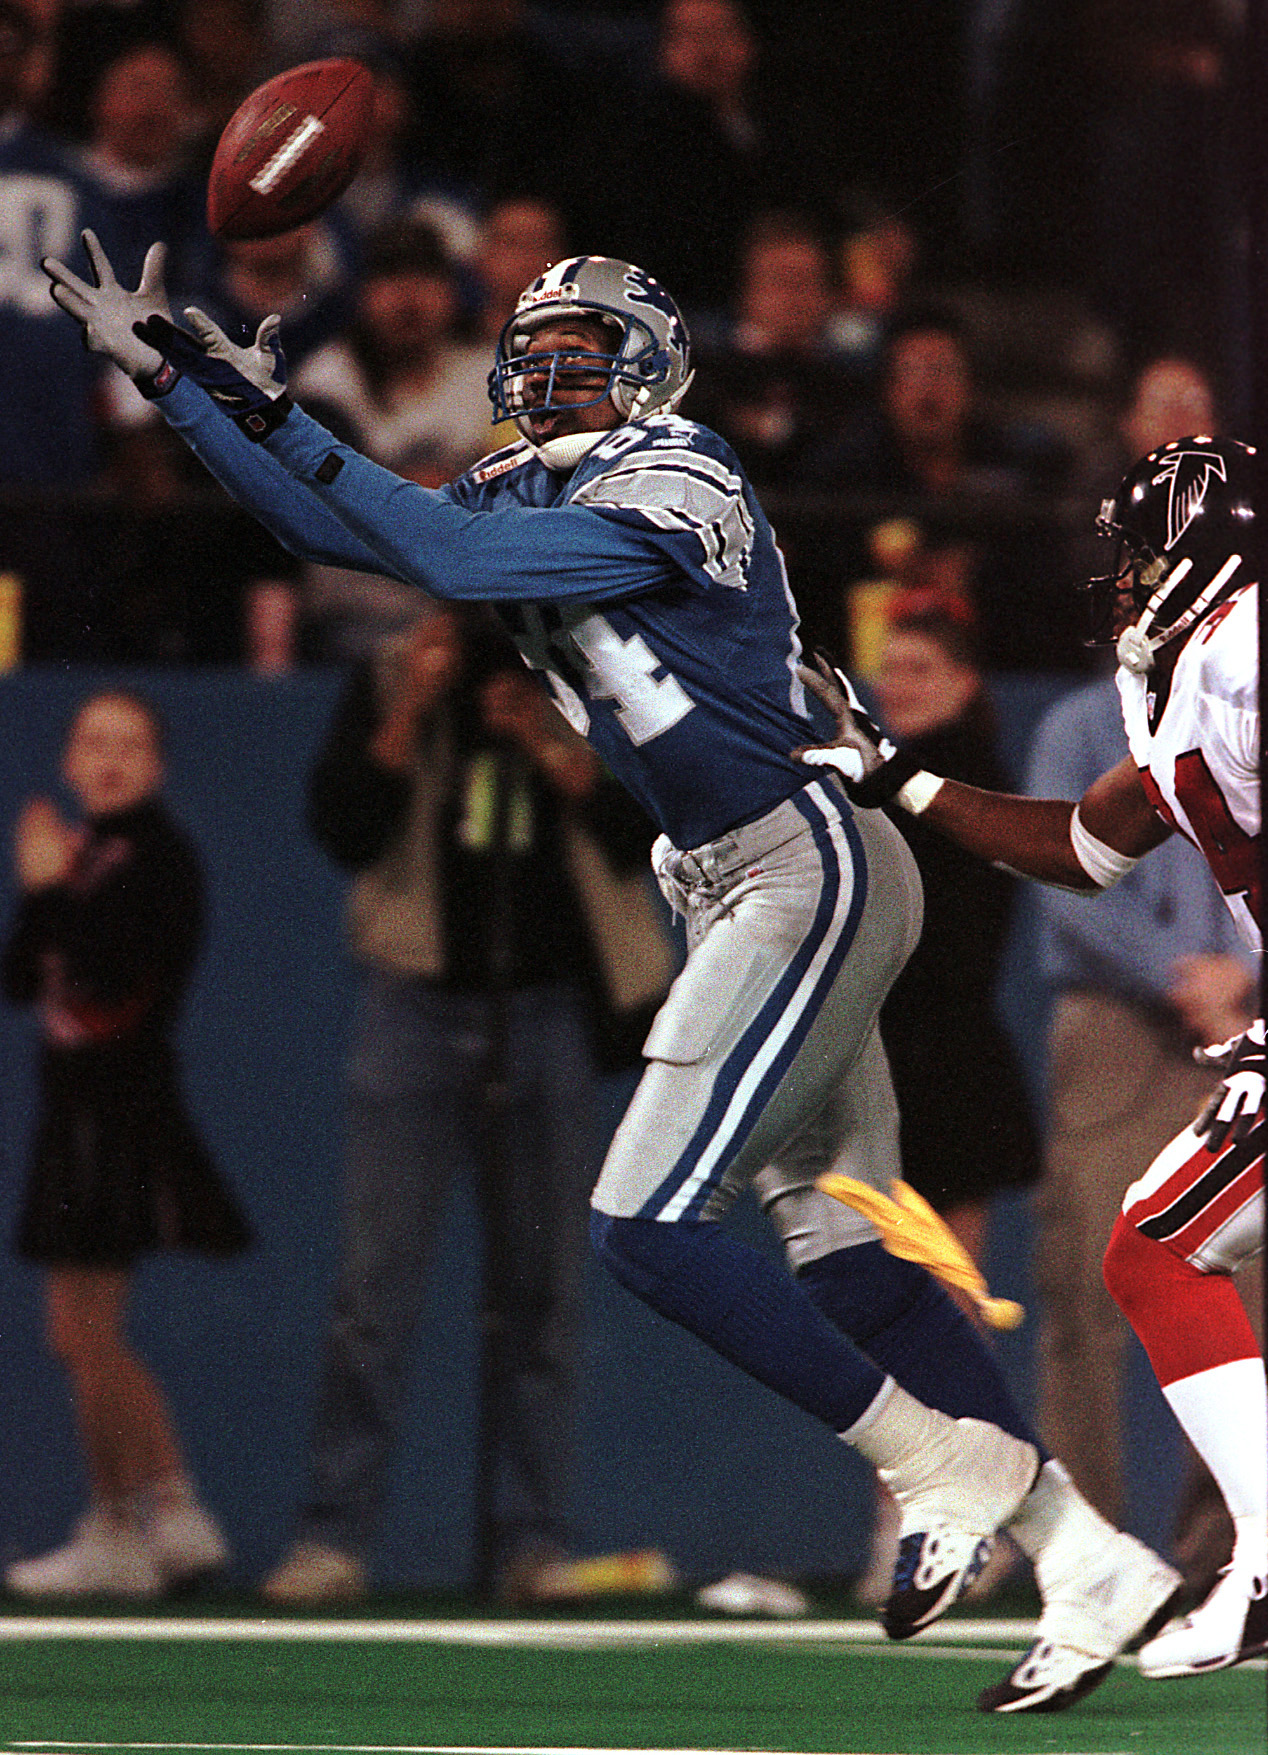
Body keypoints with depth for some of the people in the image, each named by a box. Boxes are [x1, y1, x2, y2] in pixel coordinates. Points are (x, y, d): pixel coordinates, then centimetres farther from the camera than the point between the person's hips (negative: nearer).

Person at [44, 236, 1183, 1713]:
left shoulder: (674, 481, -13)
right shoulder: (529, 491, 13)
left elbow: (451, 560, -23)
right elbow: (335, 528, 16)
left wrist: (284, 420, -15)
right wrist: (168, 375, 9)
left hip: (805, 871, -10)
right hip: (732, 890, 10)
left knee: (647, 1225, -15)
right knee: (845, 1259, 5)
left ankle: (943, 1463, -7)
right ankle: (1087, 1566, 6)